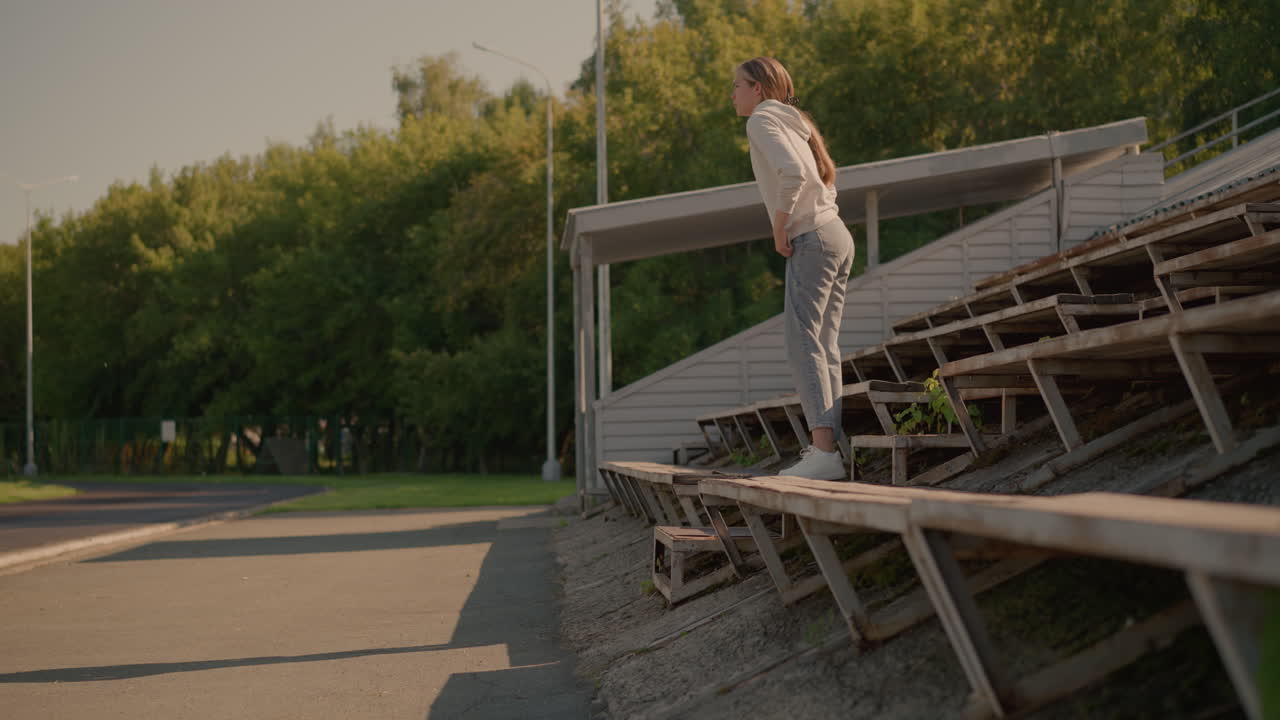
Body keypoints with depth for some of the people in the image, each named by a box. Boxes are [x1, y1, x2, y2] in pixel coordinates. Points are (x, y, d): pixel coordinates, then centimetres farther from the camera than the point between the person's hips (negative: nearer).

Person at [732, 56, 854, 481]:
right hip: (837, 237, 10)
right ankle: (828, 447, 1)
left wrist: (779, 227, -13)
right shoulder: (793, 122, 24)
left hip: (812, 239, -10)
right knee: (824, 347, 6)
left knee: (804, 343, -14)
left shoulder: (762, 120, -4)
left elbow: (792, 172, -22)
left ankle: (823, 451, -24)